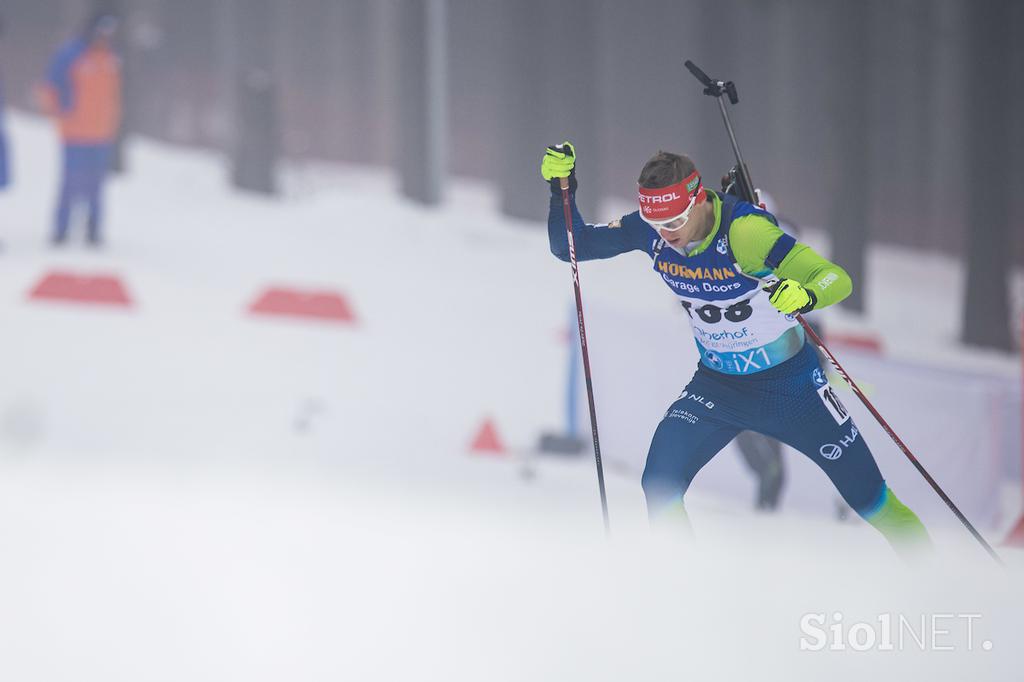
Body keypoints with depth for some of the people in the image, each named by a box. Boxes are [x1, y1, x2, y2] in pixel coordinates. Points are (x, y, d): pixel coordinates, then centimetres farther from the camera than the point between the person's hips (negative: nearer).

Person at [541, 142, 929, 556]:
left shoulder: (744, 230, -30)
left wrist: (805, 296, -57)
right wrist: (562, 188, -23)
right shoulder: (651, 230, -15)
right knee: (660, 484, -17)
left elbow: (837, 279, -34)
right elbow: (571, 246, -6)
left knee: (867, 493, 6)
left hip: (791, 384, -4)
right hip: (717, 386, 4)